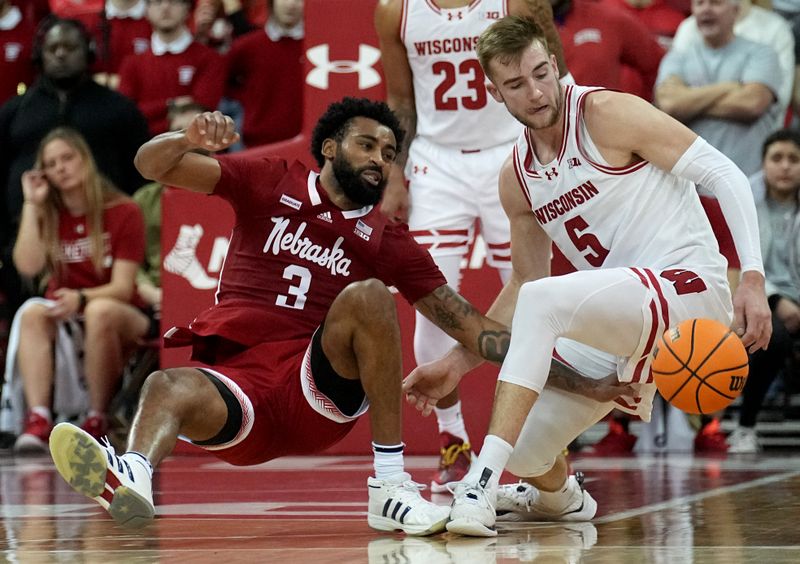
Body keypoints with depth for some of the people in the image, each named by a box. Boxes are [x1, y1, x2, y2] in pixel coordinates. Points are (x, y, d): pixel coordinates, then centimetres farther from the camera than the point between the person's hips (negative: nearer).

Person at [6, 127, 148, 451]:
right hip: (63, 318, 3)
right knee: (31, 312, -30)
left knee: (101, 310, -38)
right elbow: (28, 266, -11)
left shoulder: (124, 212, -4)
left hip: (120, 319, -3)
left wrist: (81, 298, -30)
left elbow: (122, 288, -11)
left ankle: (97, 420, -28)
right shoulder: (46, 215, 7)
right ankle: (38, 419, -45)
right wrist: (32, 204, -10)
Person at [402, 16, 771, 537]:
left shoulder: (606, 113, -11)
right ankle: (560, 497, 40)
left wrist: (753, 278, -23)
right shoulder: (517, 179, 9)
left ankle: (485, 482, -33)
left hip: (687, 285, -7)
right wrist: (457, 363, 12)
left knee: (541, 304, -32)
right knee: (522, 452, 1)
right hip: (616, 329, 7)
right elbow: (524, 284, 19)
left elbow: (724, 175, -13)